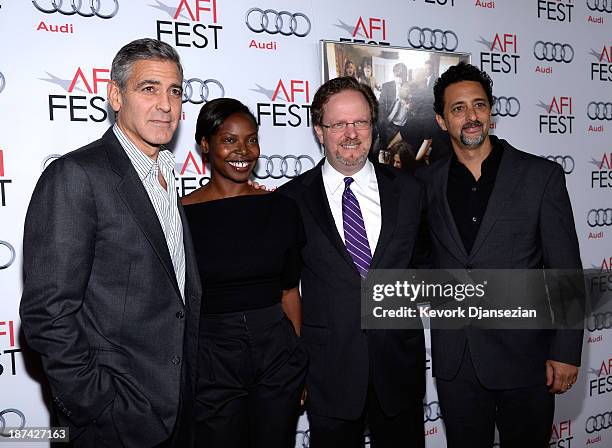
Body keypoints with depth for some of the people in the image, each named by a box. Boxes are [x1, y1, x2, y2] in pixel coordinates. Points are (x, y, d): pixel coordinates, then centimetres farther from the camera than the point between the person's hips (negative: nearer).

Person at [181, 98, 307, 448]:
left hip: (277, 354, 3)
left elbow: (289, 290, 7)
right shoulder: (182, 215, -7)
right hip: (210, 358, -2)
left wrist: (301, 364, 7)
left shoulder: (281, 208, 1)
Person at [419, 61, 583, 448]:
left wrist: (566, 352, -8)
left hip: (524, 357, -2)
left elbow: (567, 271, -5)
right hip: (454, 360, 2)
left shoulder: (542, 175, -5)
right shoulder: (427, 182, 3)